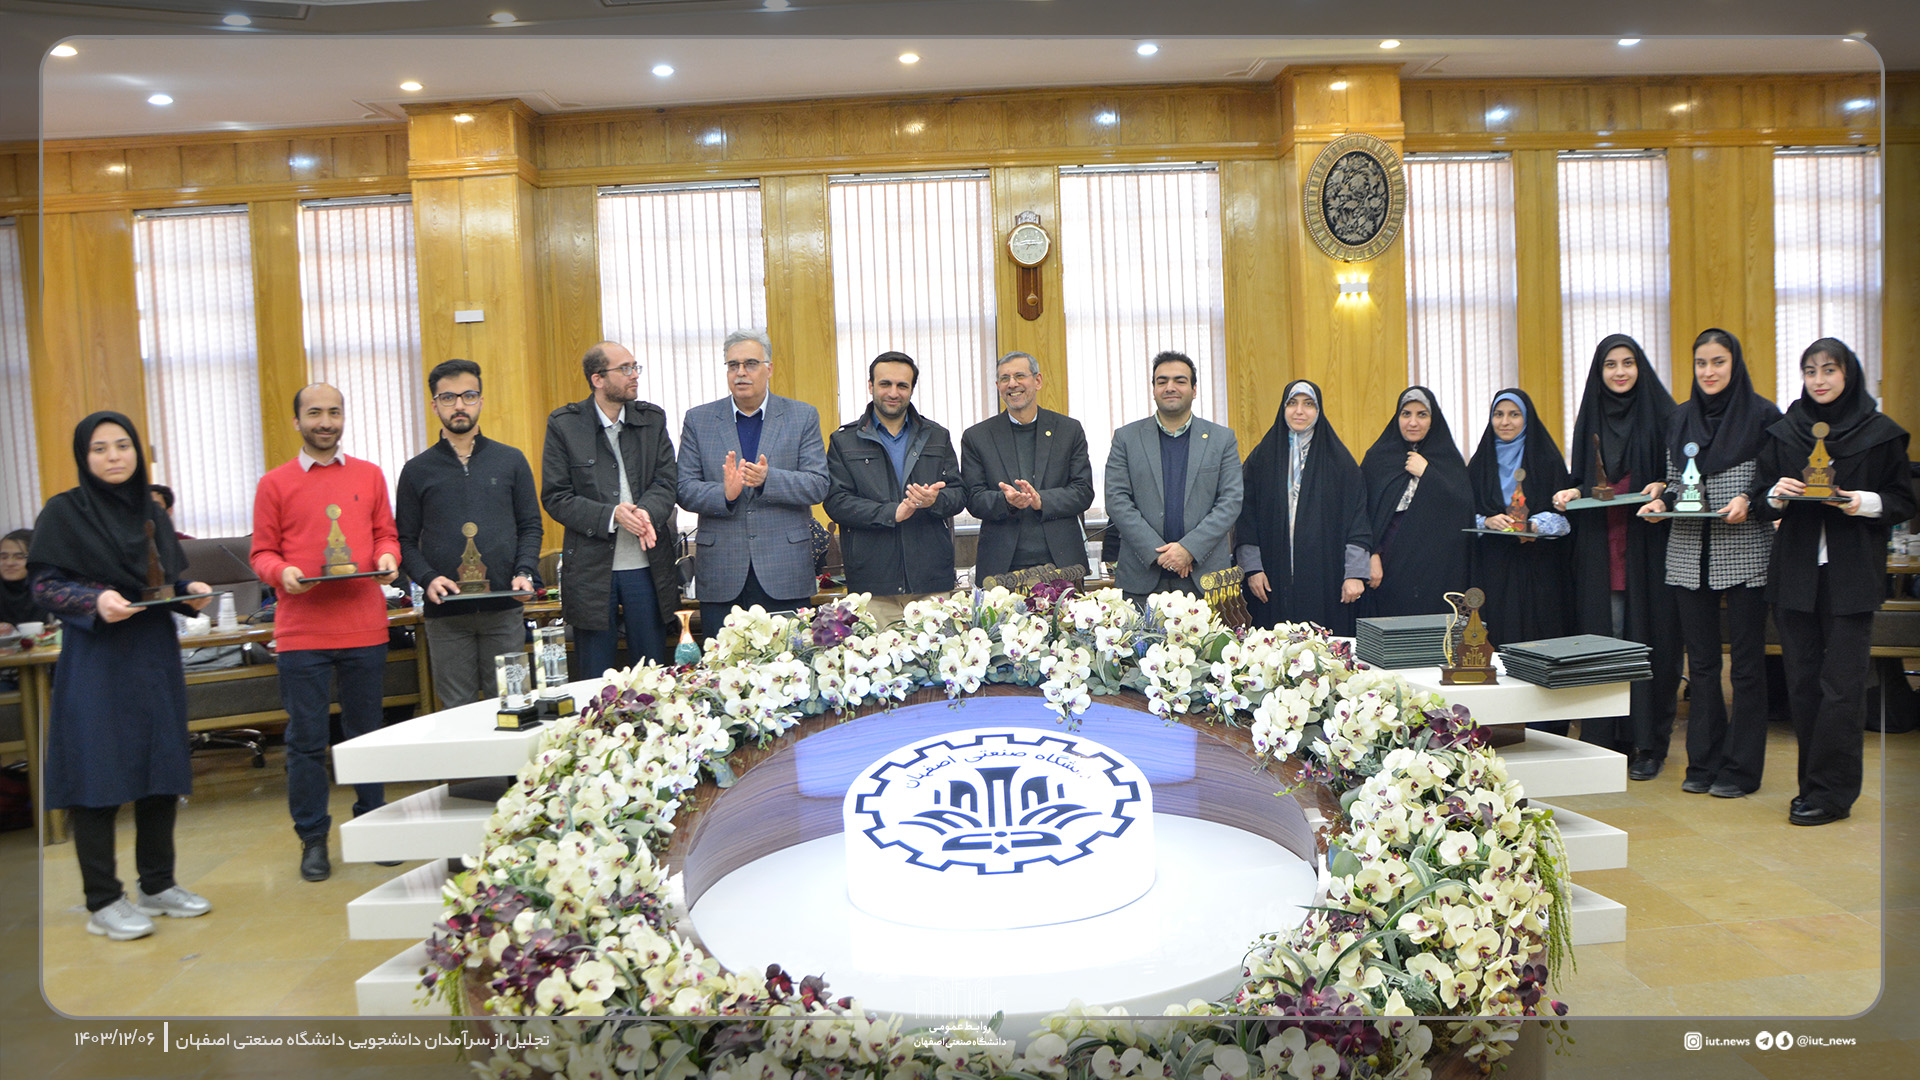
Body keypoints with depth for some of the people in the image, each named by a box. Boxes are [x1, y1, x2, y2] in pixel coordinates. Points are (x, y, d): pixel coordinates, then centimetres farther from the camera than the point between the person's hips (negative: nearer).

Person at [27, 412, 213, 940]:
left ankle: (157, 884, 20)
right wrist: (95, 602, -23)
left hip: (156, 658, 5)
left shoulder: (153, 514, 13)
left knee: (162, 770, 8)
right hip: (96, 662, -5)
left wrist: (191, 592, -3)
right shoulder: (64, 511, -3)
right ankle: (103, 902, 5)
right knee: (100, 777, -3)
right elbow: (43, 585, -7)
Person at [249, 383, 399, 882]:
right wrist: (283, 572, -15)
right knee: (306, 740, 3)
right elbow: (262, 553, 5)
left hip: (364, 627, 1)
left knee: (367, 733, 10)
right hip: (302, 630, -1)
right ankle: (313, 838, 16)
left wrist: (387, 558, -7)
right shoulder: (274, 484, 5)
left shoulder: (369, 476, 10)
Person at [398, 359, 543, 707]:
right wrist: (427, 578, -12)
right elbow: (405, 539, 6)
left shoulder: (511, 461, 9)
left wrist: (525, 573, -6)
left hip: (504, 609, 0)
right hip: (445, 613, 0)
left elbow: (530, 526, 10)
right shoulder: (417, 470, 8)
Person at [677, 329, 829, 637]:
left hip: (785, 575, -1)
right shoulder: (698, 420, 9)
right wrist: (724, 494, -17)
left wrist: (767, 479, -18)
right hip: (721, 575, 1)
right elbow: (685, 489, 4)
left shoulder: (803, 417, 6)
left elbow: (818, 486, -1)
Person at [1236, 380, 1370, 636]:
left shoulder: (1339, 461, 6)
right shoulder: (1261, 459, 8)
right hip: (1275, 576, 1)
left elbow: (1356, 520, 1)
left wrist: (1355, 574, -7)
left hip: (1324, 576, -1)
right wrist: (1252, 568, -2)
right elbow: (1247, 519, 7)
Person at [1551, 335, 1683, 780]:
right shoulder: (1588, 419, 12)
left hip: (1648, 546, -3)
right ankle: (1605, 740, 10)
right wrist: (1570, 492, -1)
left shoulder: (1662, 415, 2)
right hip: (1598, 550, 3)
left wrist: (1663, 488, -16)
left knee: (1648, 639, -2)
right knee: (1602, 640, 2)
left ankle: (1649, 744, 6)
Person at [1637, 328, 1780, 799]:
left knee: (1747, 660, 2)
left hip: (1744, 553, -4)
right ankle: (1703, 762, 17)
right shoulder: (1679, 418, 11)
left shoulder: (1762, 415, -1)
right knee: (1700, 659, 9)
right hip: (1689, 553, 4)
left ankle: (1740, 766, 11)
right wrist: (1660, 501, -3)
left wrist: (1747, 501, -18)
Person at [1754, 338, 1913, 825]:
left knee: (1840, 685, -5)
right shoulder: (1782, 433, 10)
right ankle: (1818, 785, 14)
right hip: (1794, 571, 3)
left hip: (1853, 575, -3)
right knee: (1802, 683, 4)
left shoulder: (1881, 433, 3)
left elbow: (1904, 502, 4)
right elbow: (1760, 504, 10)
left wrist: (1867, 502, -15)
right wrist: (1777, 494, -11)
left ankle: (1828, 792, 2)